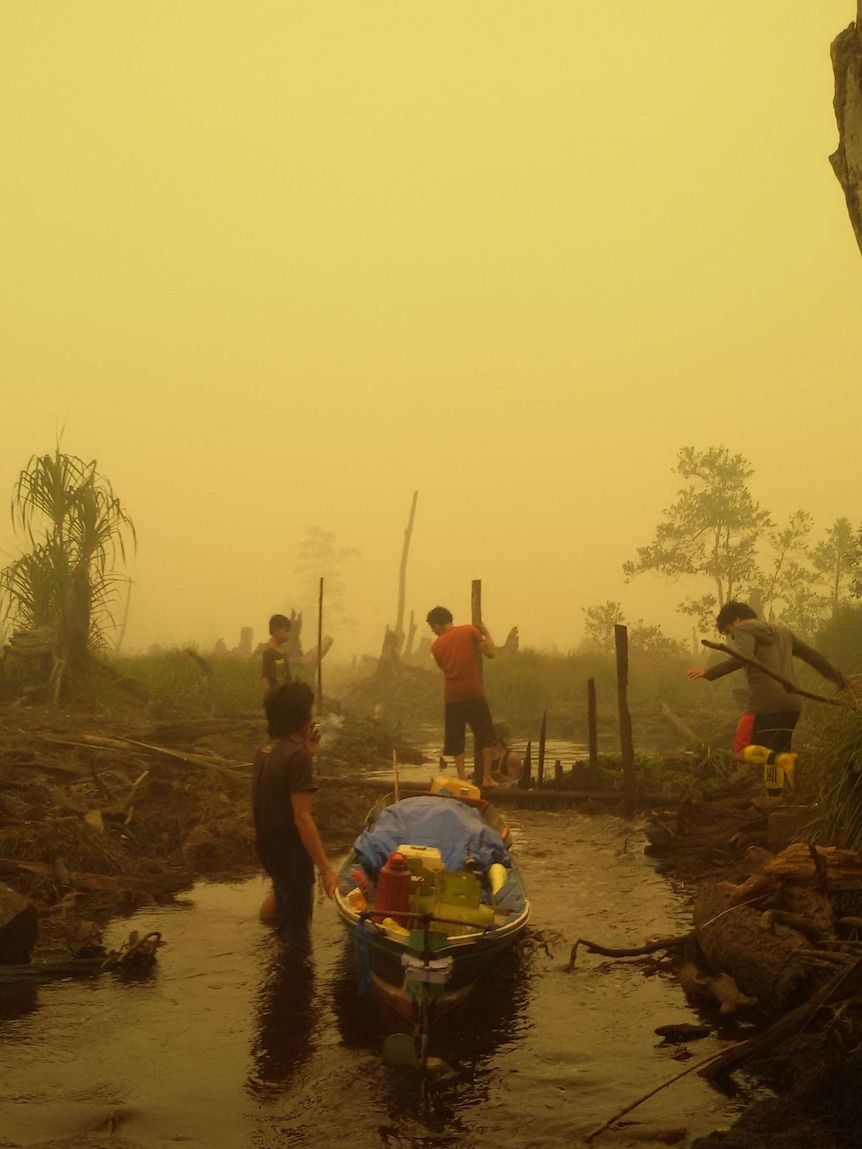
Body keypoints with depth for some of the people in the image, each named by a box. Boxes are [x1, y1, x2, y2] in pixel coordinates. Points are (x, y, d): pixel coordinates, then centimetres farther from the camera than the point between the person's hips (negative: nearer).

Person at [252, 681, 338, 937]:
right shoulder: (296, 756, -24)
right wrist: (325, 868, -26)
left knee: (286, 915, 28)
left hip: (270, 849, 9)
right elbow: (302, 818, -27)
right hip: (291, 854, -9)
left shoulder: (266, 749, 4)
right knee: (295, 927, 7)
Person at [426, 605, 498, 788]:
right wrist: (486, 634, 11)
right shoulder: (470, 631, -2)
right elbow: (491, 653, -5)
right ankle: (487, 778, 11)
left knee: (455, 740, 10)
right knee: (485, 735, 13)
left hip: (452, 697, 1)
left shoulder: (436, 645, 5)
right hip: (474, 695, -1)